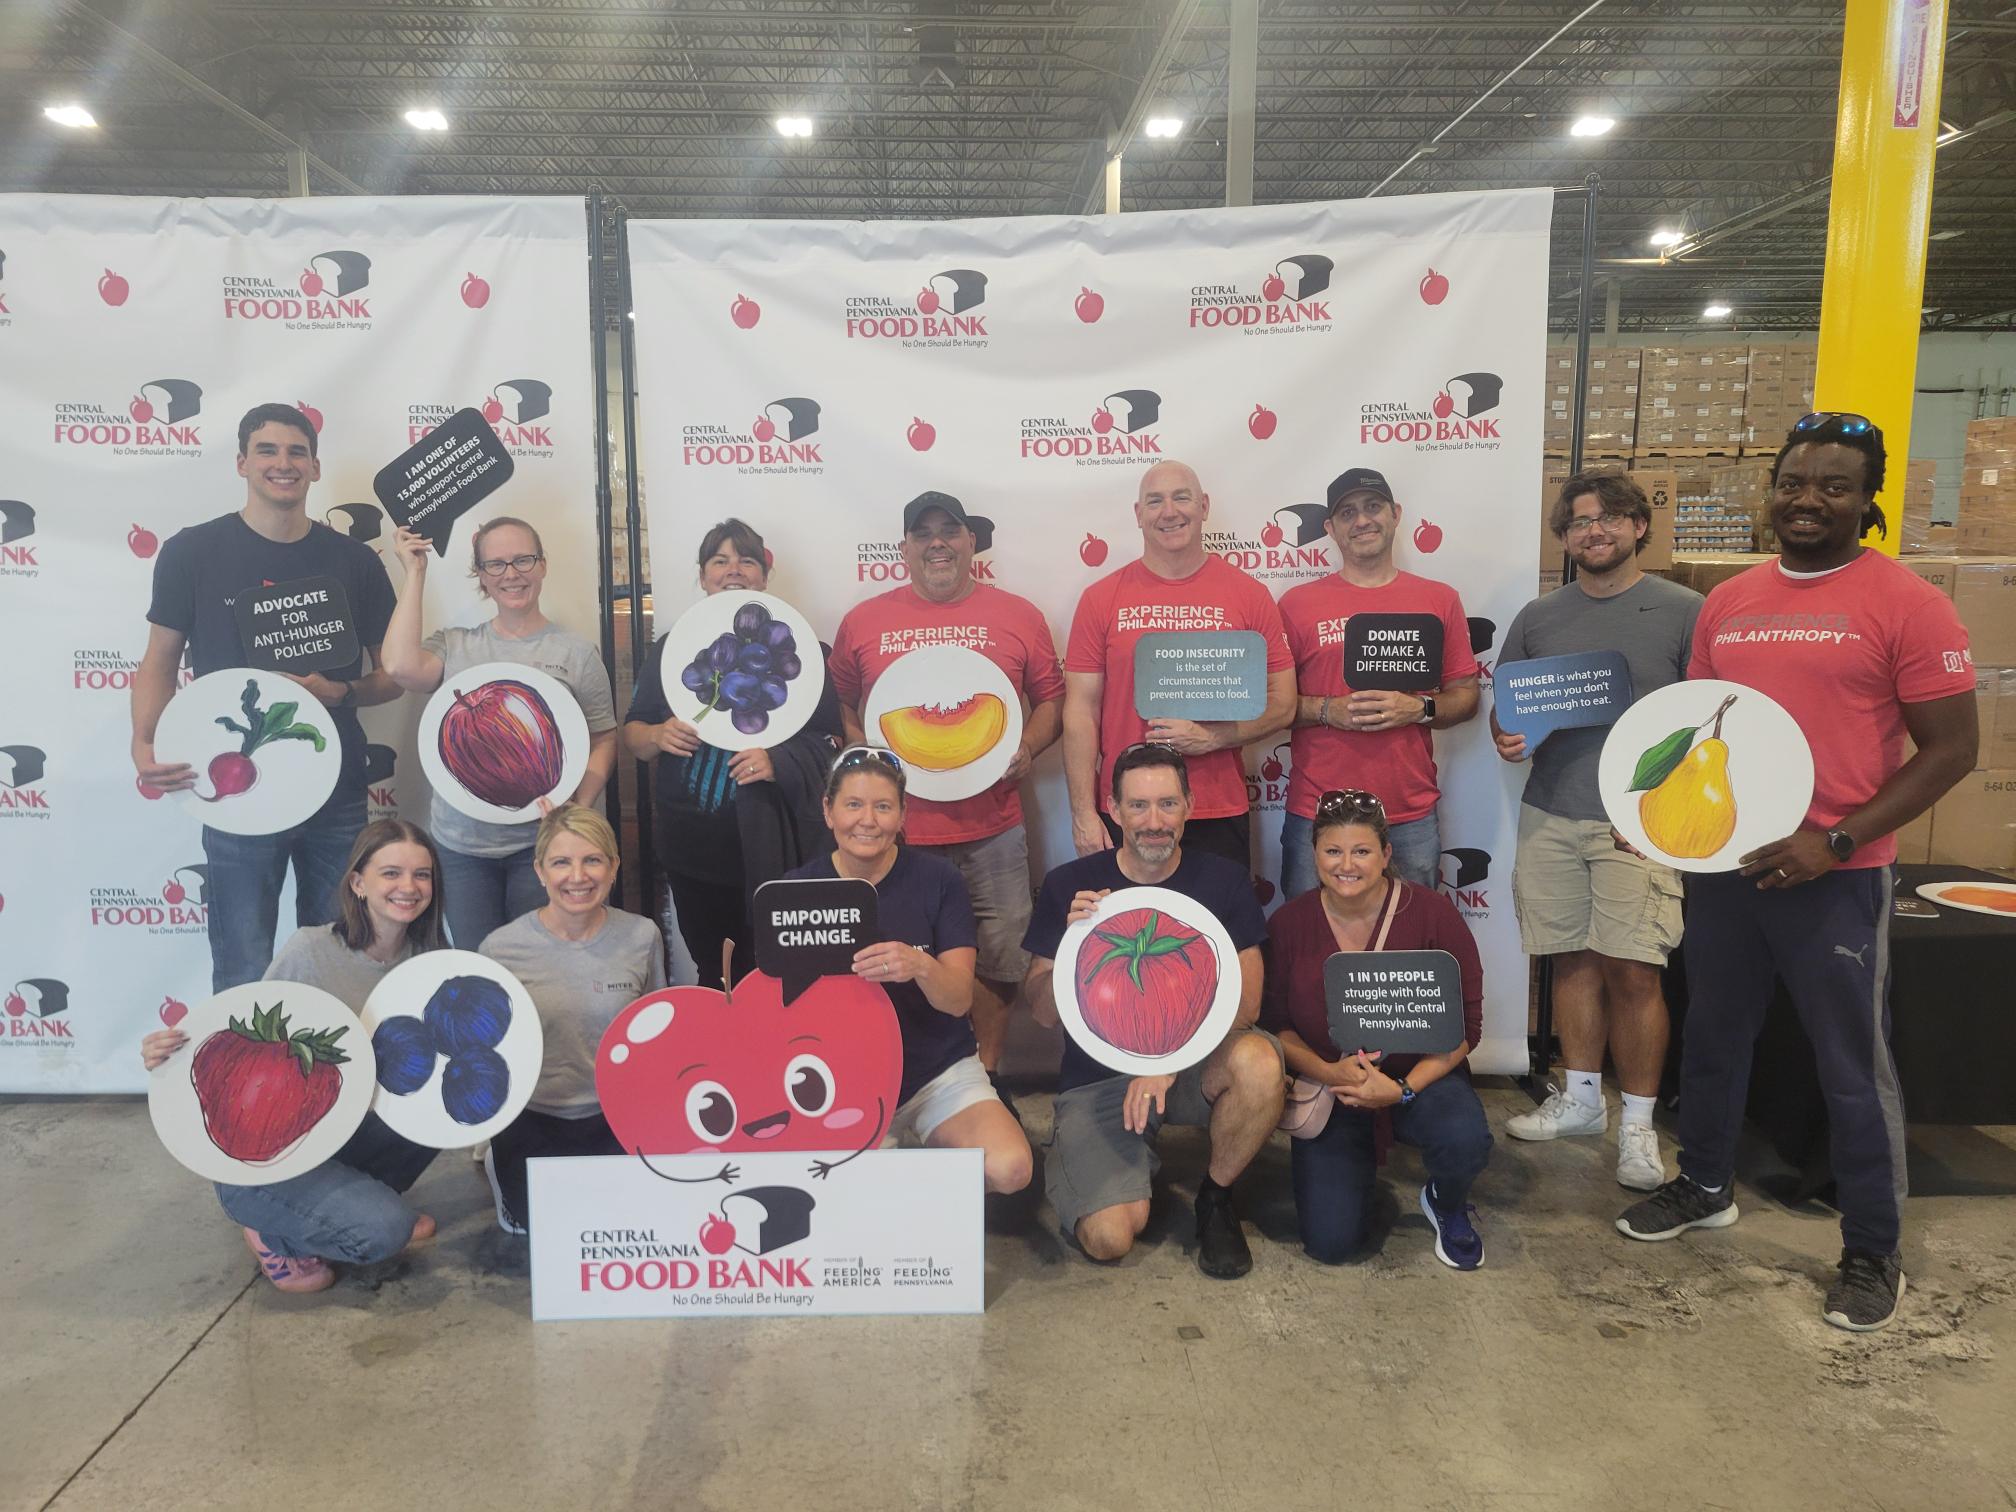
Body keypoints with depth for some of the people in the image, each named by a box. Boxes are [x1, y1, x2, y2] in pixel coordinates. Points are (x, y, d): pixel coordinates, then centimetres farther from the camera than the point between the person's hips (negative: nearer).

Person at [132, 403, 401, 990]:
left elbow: (393, 673, 9)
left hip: (338, 793, 2)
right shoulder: (192, 552, 1)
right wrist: (143, 746, -12)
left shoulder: (354, 560, 5)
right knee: (244, 977, 4)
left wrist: (338, 692, -12)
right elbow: (160, 663, 5)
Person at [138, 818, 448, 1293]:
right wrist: (169, 1054, -30)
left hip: (343, 1136, 6)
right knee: (385, 1229, -26)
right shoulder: (310, 949, -20)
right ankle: (273, 1232, 5)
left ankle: (358, 1198, 5)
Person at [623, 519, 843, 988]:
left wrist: (778, 762, -19)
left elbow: (831, 740, -1)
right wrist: (658, 736, -8)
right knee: (708, 975, 14)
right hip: (690, 849, 3)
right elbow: (631, 734, 14)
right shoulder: (671, 648, 10)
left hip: (770, 847, -3)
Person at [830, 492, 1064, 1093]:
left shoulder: (1018, 615, 6)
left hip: (992, 828, 0)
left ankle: (986, 1075, 27)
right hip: (899, 829, 0)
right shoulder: (863, 622, 7)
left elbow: (1052, 697, 10)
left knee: (999, 963, 7)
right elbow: (837, 704, 13)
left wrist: (1027, 746, -7)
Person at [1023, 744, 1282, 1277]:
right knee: (1110, 1238, -20)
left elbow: (1245, 1002, -6)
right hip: (1097, 1076, -1)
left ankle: (1215, 1195, -2)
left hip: (1194, 1061, 1)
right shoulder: (1069, 886, -6)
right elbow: (1041, 1011, -3)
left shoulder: (1224, 881, -4)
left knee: (1258, 1062, -32)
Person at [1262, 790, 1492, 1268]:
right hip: (1328, 1090, 1)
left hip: (1419, 1079, -1)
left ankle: (1447, 1205, 5)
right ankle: (1355, 1164, 25)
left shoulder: (1433, 913, -11)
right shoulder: (1289, 923, -7)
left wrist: (1402, 1089, -21)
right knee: (1330, 1242, -12)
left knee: (1465, 1139, -35)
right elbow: (1274, 1023, -2)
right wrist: (1328, 1073, -21)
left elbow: (1465, 1025, -9)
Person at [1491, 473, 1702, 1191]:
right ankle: (1580, 1099, 25)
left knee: (1633, 971, -5)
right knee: (1574, 960, 10)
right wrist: (1507, 740, -6)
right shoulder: (1538, 617, 11)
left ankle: (1637, 1124, 9)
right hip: (1549, 815, 3)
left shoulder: (1683, 612, 2)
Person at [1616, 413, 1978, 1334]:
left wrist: (1834, 839, -18)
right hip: (1720, 861, 5)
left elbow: (1951, 749, -10)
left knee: (1853, 1067, 6)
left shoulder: (1907, 604, -9)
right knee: (1712, 1037, 18)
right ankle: (1705, 1189, 37)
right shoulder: (1727, 601, 7)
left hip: (1836, 876, -5)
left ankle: (1873, 1253, 23)